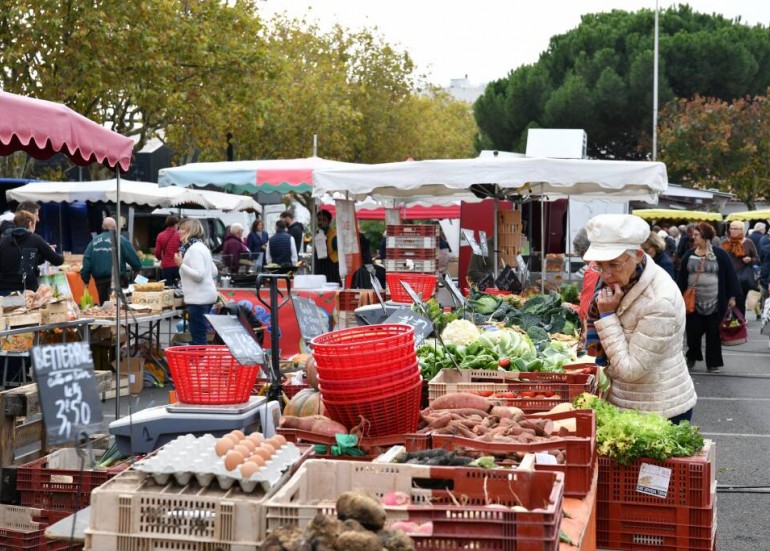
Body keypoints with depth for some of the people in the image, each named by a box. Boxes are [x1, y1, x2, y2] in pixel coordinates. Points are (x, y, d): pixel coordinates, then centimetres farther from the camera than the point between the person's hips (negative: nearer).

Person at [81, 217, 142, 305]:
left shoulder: (94, 241, 10)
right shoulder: (120, 239, -3)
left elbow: (86, 260, 3)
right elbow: (133, 258, -4)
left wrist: (86, 279, 5)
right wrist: (137, 268, 15)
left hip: (99, 279, 5)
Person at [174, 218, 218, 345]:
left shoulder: (194, 249, -14)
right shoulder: (201, 246, 16)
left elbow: (199, 275, -22)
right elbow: (214, 272, 20)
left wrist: (181, 264, -19)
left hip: (198, 299, -11)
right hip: (204, 296, 11)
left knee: (198, 340, -8)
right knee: (199, 337, 15)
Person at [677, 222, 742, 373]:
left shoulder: (720, 254, -5)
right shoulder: (689, 255, 5)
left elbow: (730, 275, -4)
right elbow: (681, 277, 9)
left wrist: (732, 296, -7)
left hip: (715, 303, -3)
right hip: (693, 302, 3)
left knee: (713, 333, 3)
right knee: (693, 331, 3)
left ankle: (713, 363, 14)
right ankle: (692, 357, 25)